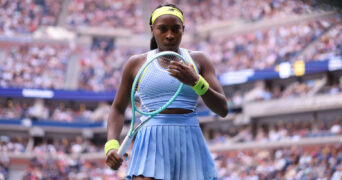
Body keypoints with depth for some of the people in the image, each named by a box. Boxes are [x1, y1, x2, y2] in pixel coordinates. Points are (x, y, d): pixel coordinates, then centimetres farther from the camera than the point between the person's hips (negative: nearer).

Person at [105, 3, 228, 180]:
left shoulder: (198, 60, 10)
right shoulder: (137, 63, 9)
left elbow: (222, 109, 3)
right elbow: (118, 109, 17)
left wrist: (195, 82, -15)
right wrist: (111, 145, 0)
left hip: (190, 145, 2)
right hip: (152, 145, -2)